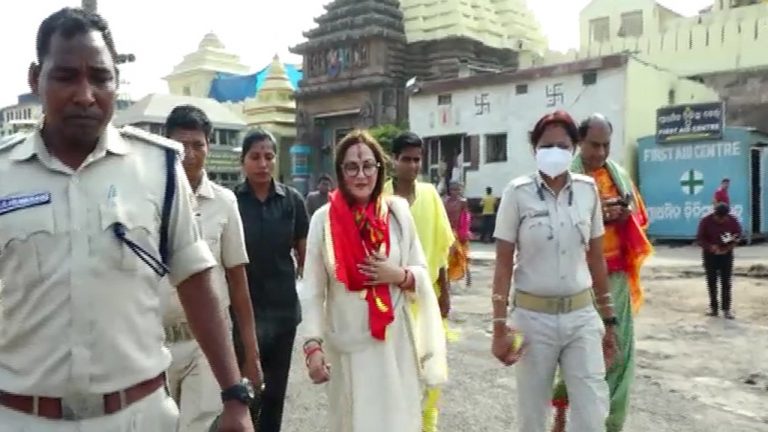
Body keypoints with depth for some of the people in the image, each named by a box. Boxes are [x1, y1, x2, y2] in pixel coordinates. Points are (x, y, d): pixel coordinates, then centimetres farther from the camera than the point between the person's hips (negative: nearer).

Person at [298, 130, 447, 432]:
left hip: (395, 343, 1)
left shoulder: (397, 212, 0)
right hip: (347, 345, -1)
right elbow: (312, 292, -4)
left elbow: (423, 274, 6)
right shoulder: (324, 219, -5)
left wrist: (400, 276, -13)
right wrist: (313, 344, -11)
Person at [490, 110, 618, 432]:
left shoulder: (588, 190, 2)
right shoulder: (518, 192, -7)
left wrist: (608, 319, 10)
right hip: (533, 317, -2)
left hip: (582, 316, 2)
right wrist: (499, 328, -9)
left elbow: (596, 259, 8)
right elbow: (503, 264, -6)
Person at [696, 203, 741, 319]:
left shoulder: (733, 221, -12)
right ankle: (713, 307, 14)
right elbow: (699, 239, -9)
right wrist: (710, 246, -27)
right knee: (711, 281, 5)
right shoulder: (705, 221, -15)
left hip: (726, 254, 0)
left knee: (726, 282, -2)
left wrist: (729, 248, -17)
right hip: (709, 254, 0)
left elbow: (737, 237, 1)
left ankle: (726, 309, 2)